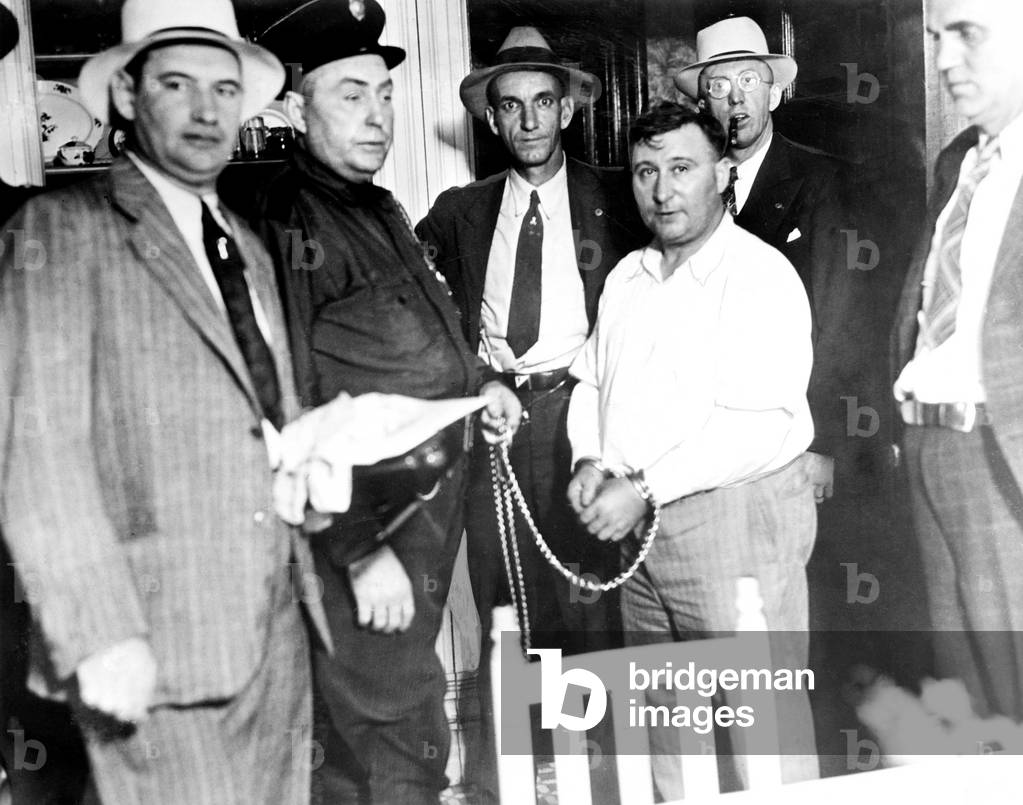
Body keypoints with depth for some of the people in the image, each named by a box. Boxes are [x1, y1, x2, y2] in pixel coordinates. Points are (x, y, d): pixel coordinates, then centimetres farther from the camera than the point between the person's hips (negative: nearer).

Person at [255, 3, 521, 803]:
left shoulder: (382, 209, 13)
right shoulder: (282, 225, -16)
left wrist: (475, 379, 13)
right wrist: (363, 550, -22)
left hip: (433, 511, 9)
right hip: (363, 528, -8)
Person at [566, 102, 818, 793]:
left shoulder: (761, 275, -11)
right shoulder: (627, 277, 14)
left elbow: (756, 426, -20)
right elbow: (591, 380, 19)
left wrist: (644, 489, -20)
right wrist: (591, 461, 0)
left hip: (736, 519, -7)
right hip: (640, 528, 7)